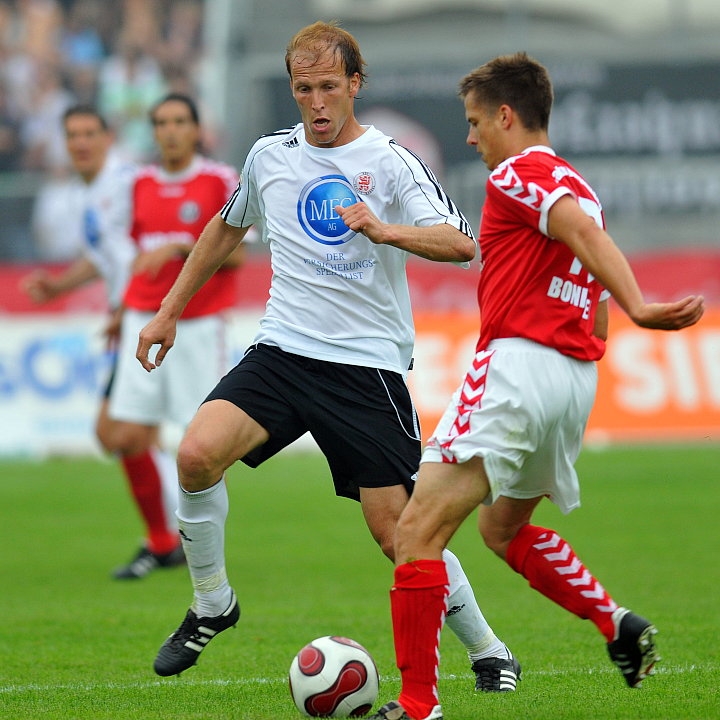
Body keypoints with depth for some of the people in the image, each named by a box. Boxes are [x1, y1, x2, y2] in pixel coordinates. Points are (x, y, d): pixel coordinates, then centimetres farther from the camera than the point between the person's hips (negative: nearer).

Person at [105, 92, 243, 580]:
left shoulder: (221, 180, -3)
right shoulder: (142, 184, 12)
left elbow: (235, 254, -9)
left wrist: (178, 247, -18)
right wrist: (122, 310, 19)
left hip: (200, 324, -4)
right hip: (145, 320, 4)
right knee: (129, 438, -4)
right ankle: (161, 543, 11)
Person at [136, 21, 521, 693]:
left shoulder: (390, 163, -4)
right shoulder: (269, 156, 9)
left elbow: (461, 243, -16)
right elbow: (226, 227, 27)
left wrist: (384, 230, -32)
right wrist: (169, 311, 27)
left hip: (368, 366, -3)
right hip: (281, 352, 3)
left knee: (397, 532, -6)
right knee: (197, 454, -21)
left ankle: (488, 651, 14)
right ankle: (211, 605, 0)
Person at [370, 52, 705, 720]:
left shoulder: (516, 174, -6)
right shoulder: (574, 186, 21)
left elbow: (584, 233, -24)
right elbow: (594, 280, 22)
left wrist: (637, 308, -37)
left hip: (516, 365, -10)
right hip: (577, 377, 10)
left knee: (417, 531, -9)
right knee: (503, 527, 27)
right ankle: (618, 624, 12)